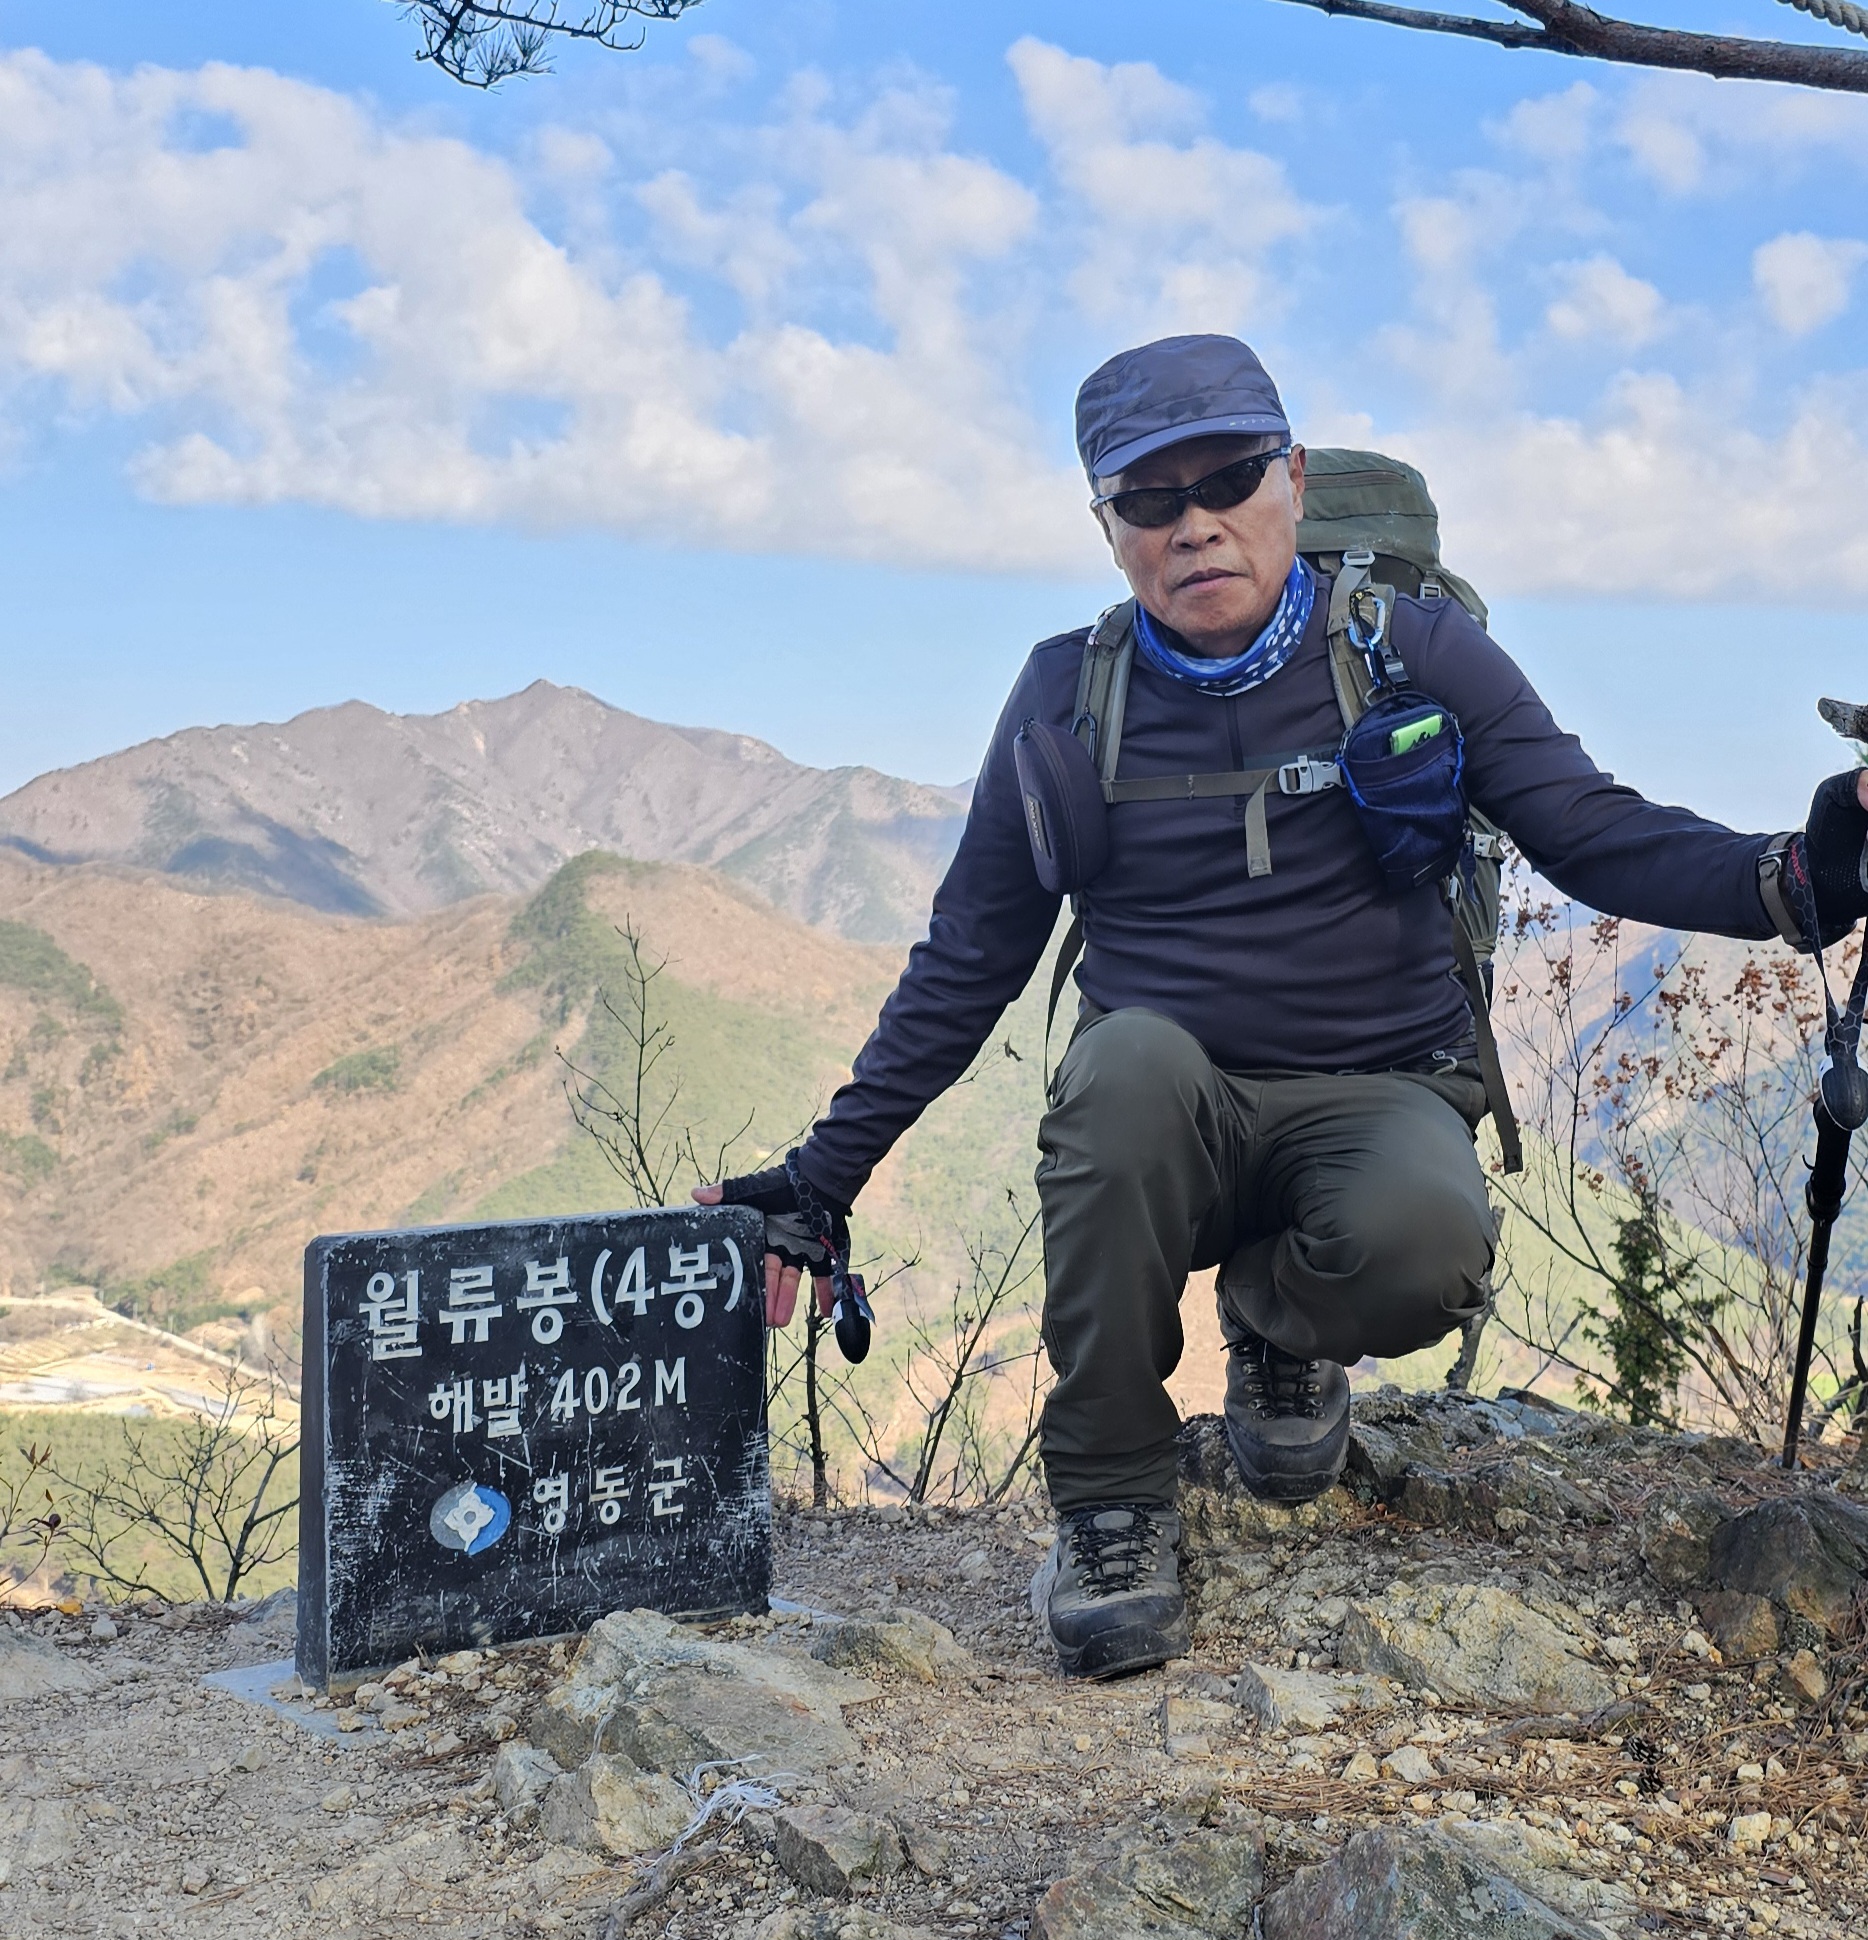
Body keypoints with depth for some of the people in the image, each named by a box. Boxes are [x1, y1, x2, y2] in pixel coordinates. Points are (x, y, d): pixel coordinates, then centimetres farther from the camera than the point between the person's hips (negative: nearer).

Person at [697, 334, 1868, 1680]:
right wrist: (823, 1180, 5)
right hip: (1160, 1123, 1)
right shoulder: (1070, 697, 3)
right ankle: (1113, 1499, -17)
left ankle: (1279, 1322, 4)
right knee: (1131, 1053, -34)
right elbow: (969, 960, 8)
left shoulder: (1414, 650, -1)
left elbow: (1602, 838, -4)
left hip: (1375, 1100, -1)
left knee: (1424, 1238, -35)